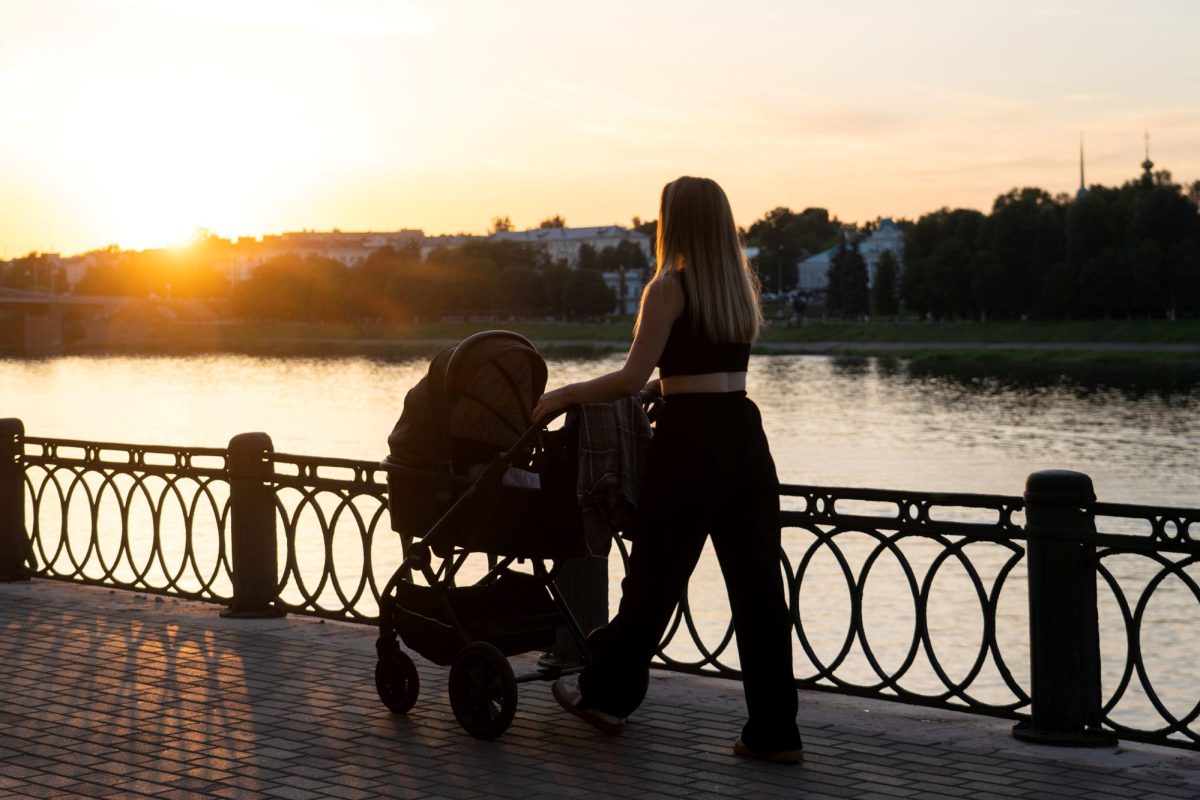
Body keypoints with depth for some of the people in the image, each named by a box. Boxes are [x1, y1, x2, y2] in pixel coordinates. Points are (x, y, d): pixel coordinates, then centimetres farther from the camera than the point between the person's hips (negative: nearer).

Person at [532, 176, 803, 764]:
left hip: (690, 440, -6)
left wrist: (563, 397, -1)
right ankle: (773, 731, 6)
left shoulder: (669, 287, -8)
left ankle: (606, 694, 25)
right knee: (758, 583, 5)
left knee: (654, 575, 8)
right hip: (746, 437, 6)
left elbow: (633, 378, -12)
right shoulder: (742, 287, 12)